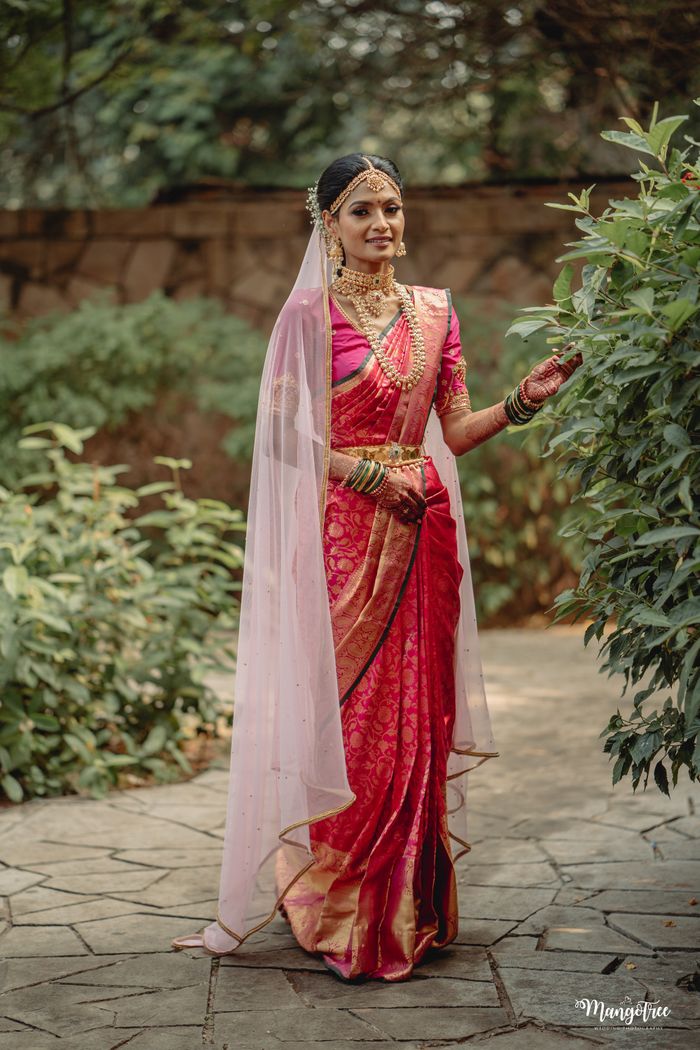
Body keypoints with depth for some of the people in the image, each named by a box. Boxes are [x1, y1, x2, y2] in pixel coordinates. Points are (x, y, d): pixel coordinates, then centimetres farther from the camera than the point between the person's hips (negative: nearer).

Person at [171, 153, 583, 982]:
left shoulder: (434, 311, 12)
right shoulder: (310, 312, -2)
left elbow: (452, 431, 11)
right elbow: (278, 433, -5)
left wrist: (523, 400, -4)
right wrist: (365, 472, -15)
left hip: (420, 531, 5)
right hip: (342, 532, -4)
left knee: (414, 712, 6)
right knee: (348, 712, -3)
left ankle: (406, 906, 17)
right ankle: (341, 915, 7)